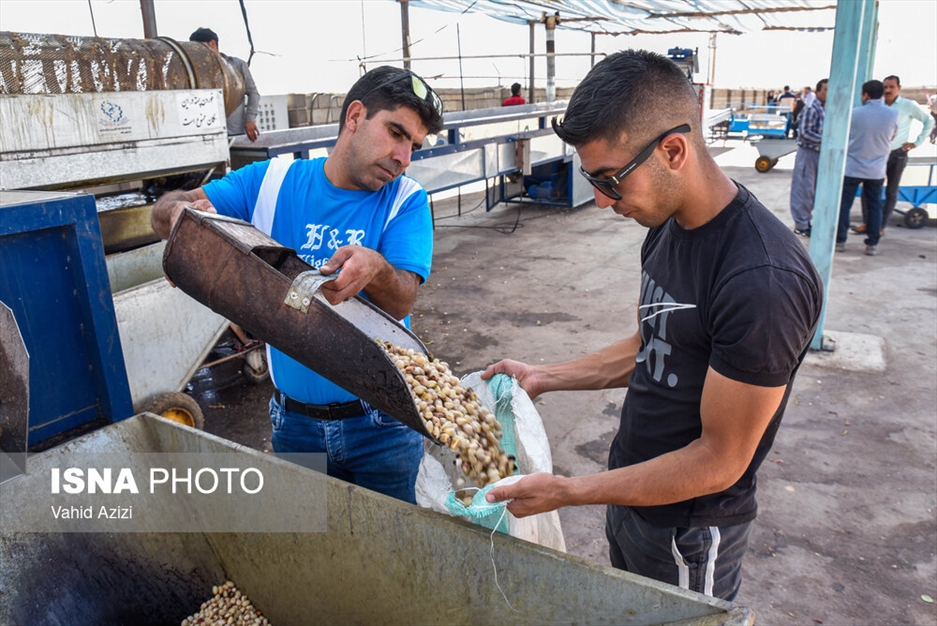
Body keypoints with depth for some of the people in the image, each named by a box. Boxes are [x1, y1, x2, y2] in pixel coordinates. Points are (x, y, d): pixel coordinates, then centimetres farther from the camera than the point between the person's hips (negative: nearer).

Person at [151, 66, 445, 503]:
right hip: (294, 421, 2)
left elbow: (402, 301, -19)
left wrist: (374, 268, -42)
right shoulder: (272, 181, -2)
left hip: (380, 422, -1)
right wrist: (180, 211, -27)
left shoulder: (406, 200, -7)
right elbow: (165, 211, -3)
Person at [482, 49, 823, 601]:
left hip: (687, 530, -8)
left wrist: (566, 492, -23)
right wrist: (546, 377, 1)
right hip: (632, 491, 8)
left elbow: (719, 461, -25)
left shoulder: (764, 280, -31)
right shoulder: (668, 226, -2)